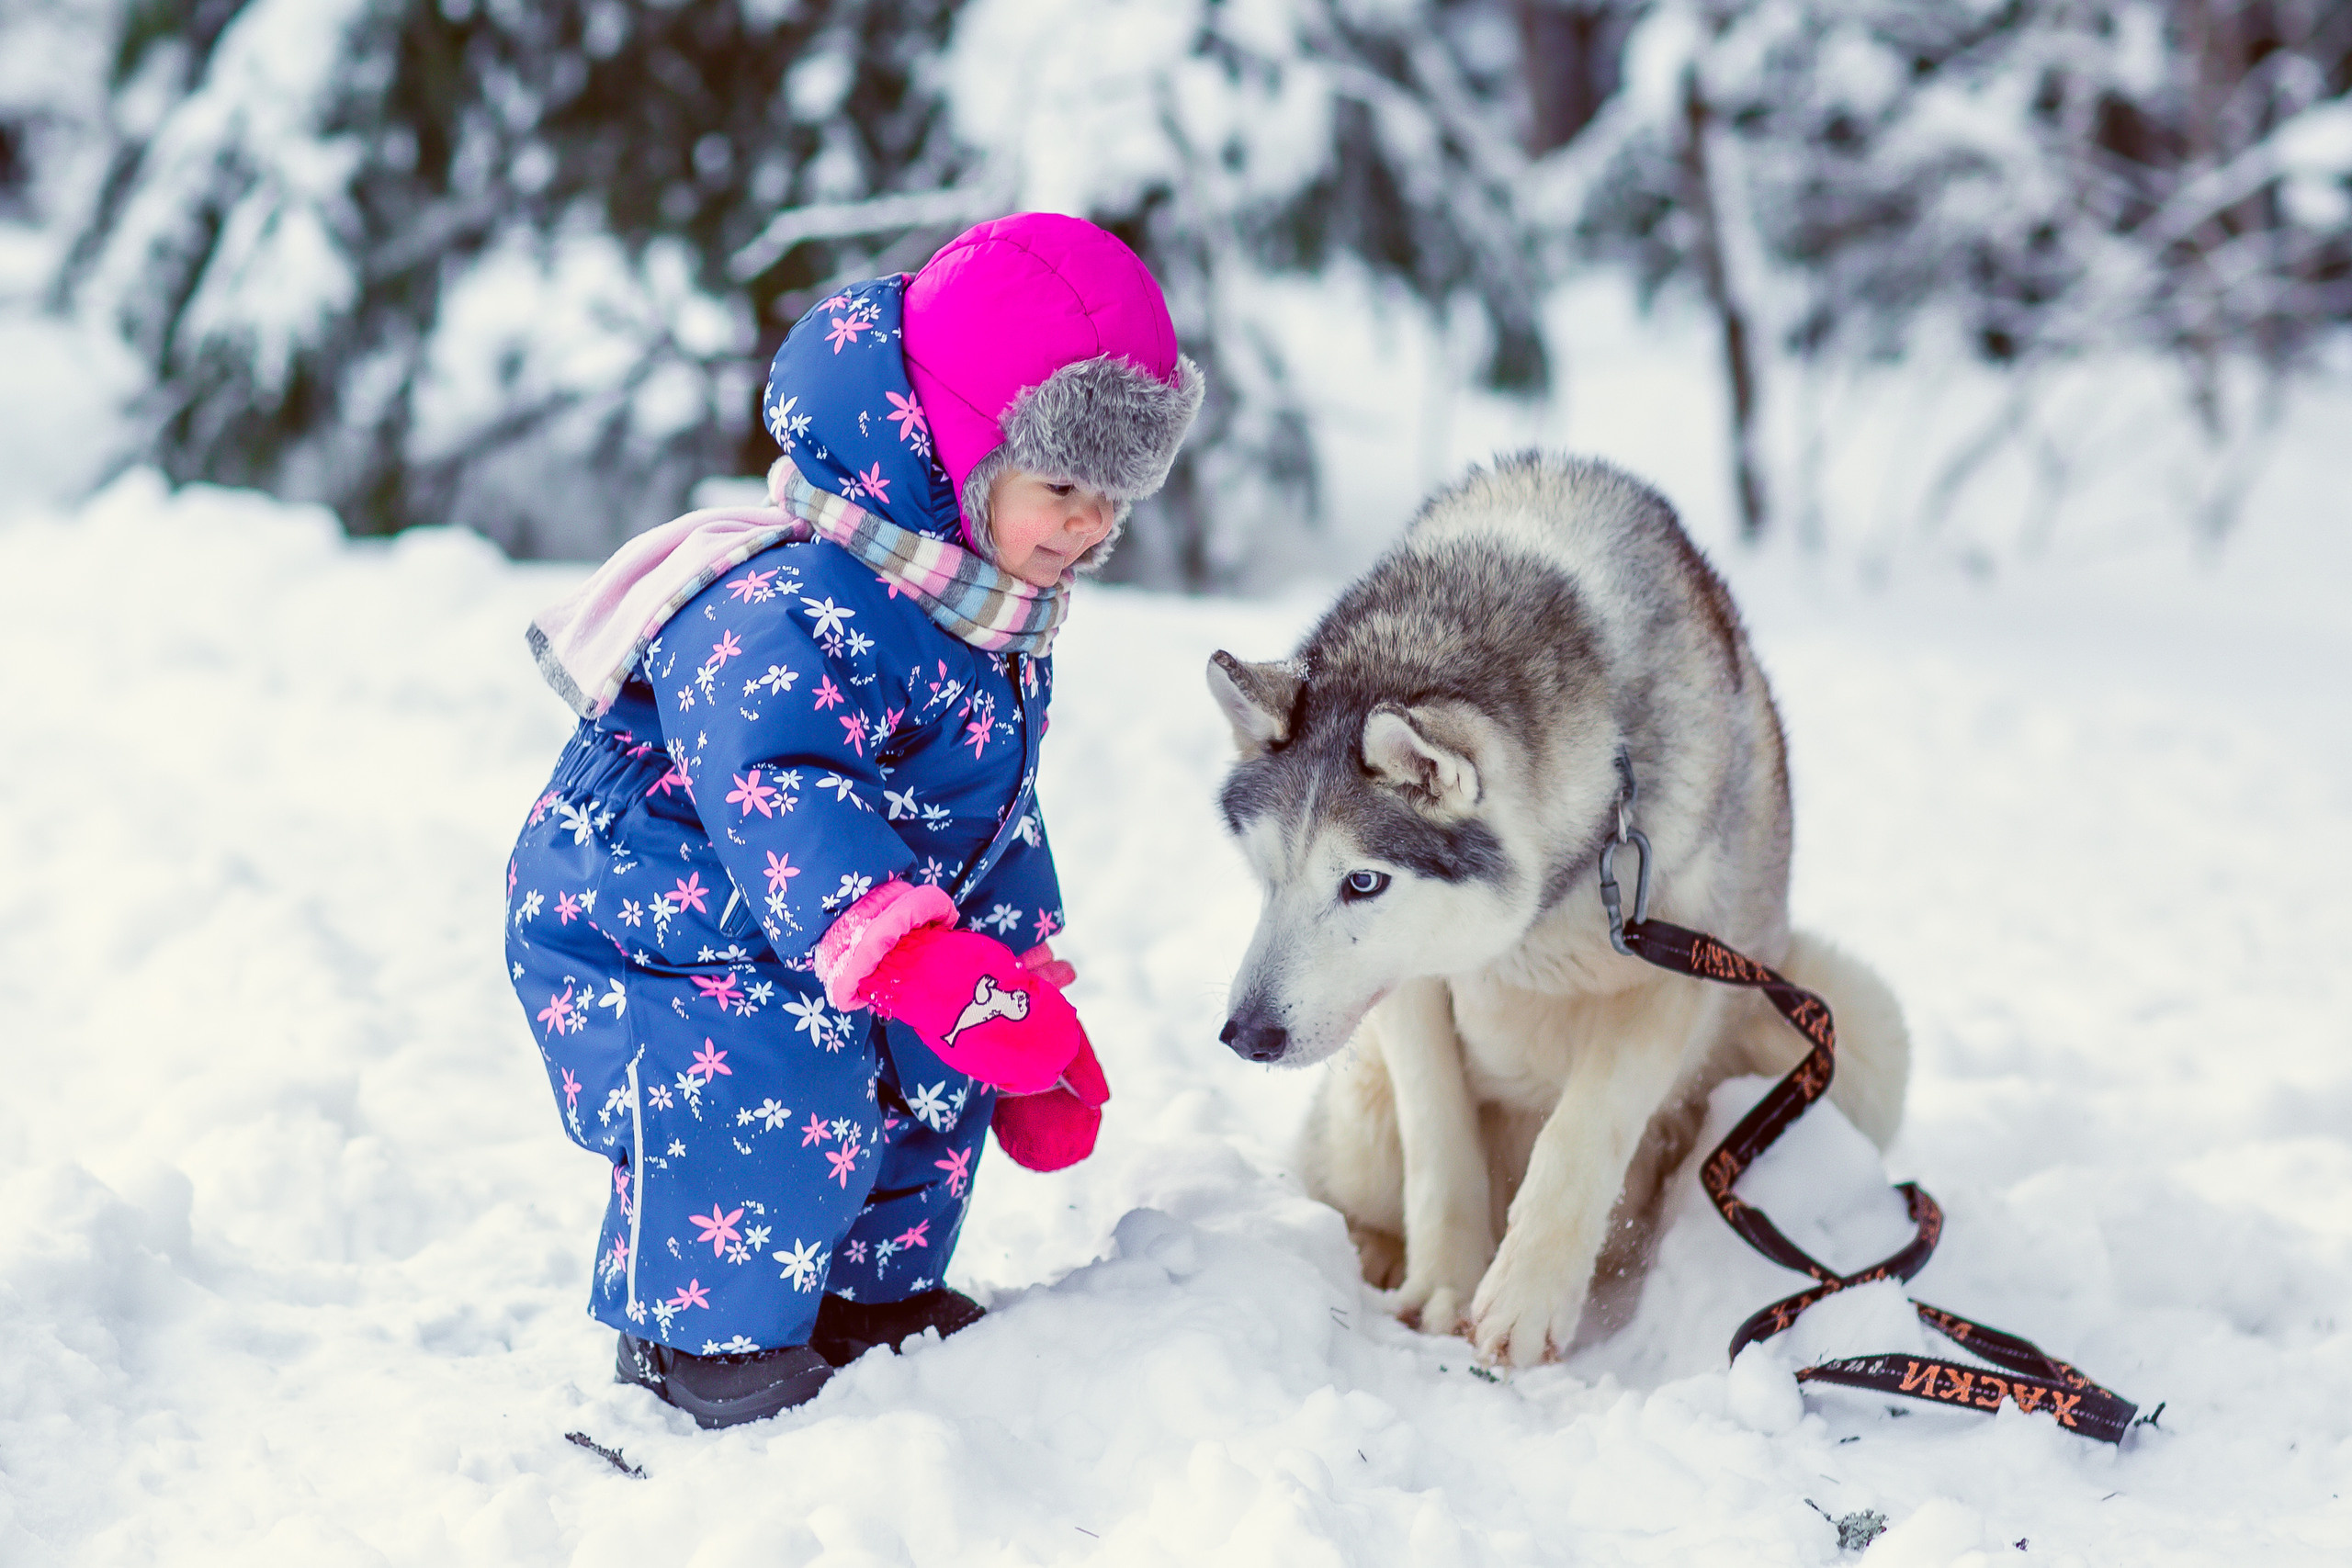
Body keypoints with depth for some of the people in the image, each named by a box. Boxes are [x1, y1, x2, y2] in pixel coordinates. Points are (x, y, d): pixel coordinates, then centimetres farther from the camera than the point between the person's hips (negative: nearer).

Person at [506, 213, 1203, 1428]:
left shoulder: (997, 633, 3)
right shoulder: (787, 610, -32)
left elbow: (995, 824, 16)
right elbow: (780, 801, -46)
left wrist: (1027, 990, 15)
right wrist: (919, 959, -58)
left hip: (798, 956, 9)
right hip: (647, 939, -9)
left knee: (940, 1081, 10)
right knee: (777, 1099, -29)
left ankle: (876, 1293, 33)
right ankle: (708, 1351, -10)